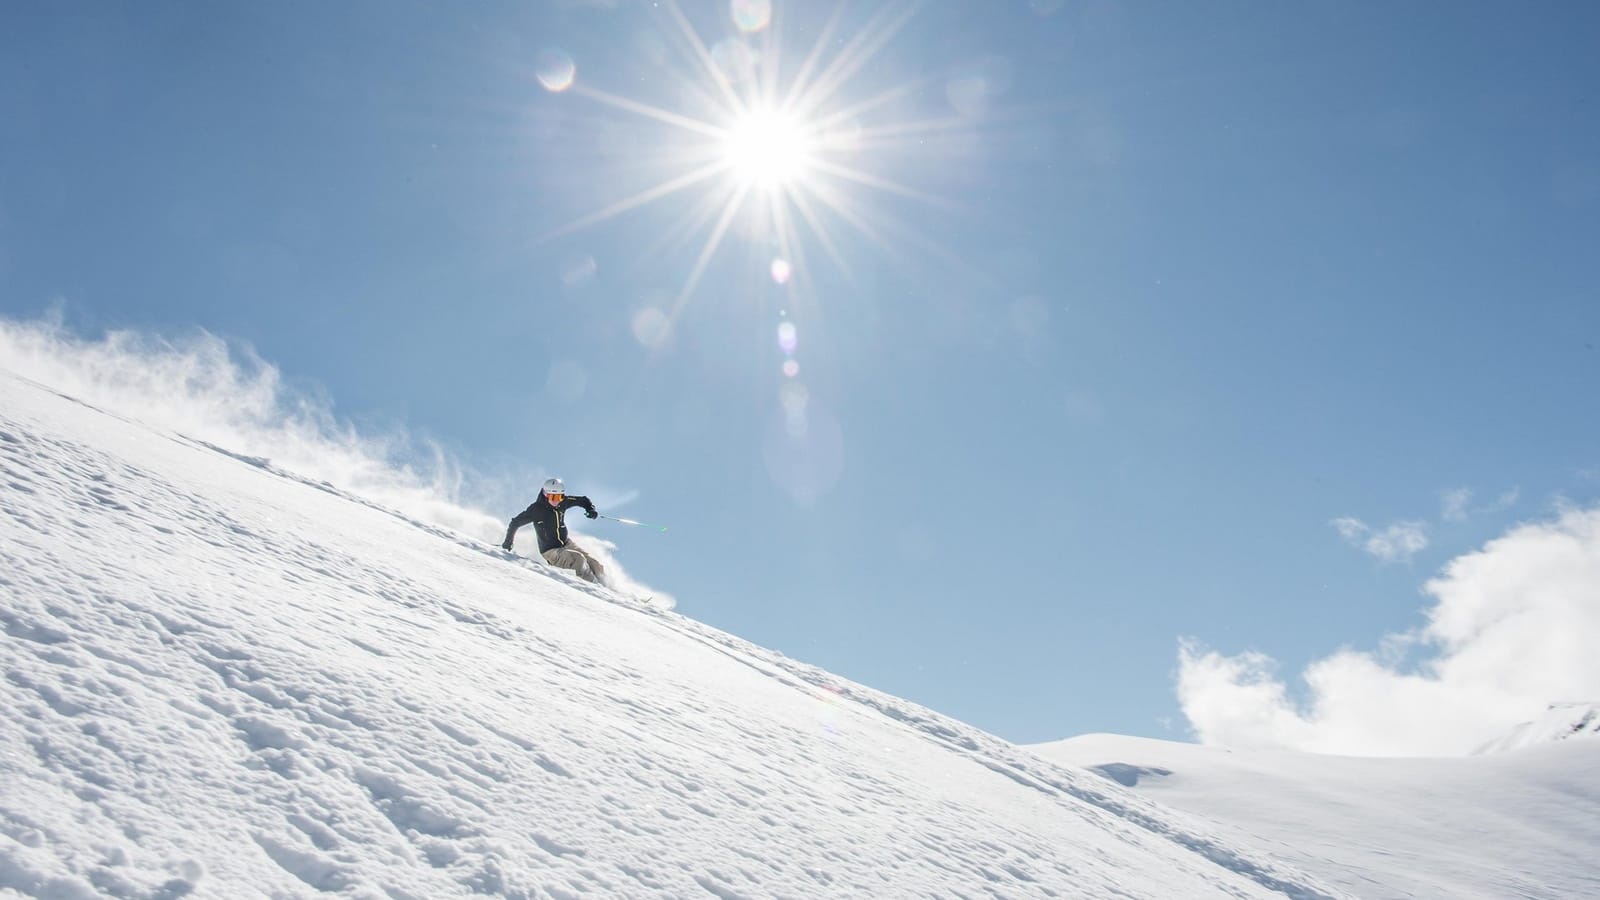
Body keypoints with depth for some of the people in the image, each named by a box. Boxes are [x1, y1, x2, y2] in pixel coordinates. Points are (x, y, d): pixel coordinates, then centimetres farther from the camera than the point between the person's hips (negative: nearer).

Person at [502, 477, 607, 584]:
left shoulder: (562, 502, -4)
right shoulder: (536, 509, -17)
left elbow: (582, 500, 10)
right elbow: (515, 523, -7)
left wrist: (591, 509, -8)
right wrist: (508, 541, -6)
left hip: (566, 544, 6)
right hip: (550, 551, -6)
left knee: (597, 567, -5)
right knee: (578, 559, -30)